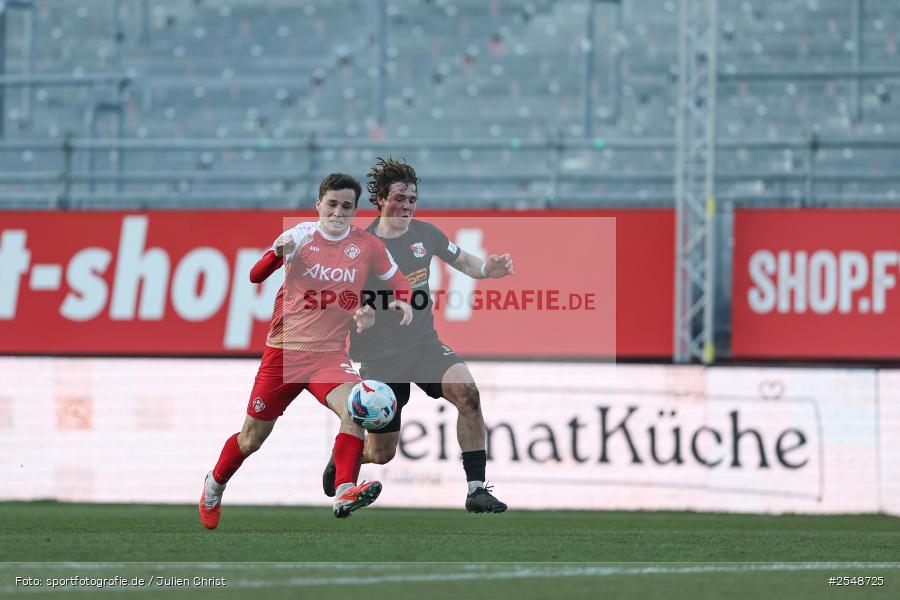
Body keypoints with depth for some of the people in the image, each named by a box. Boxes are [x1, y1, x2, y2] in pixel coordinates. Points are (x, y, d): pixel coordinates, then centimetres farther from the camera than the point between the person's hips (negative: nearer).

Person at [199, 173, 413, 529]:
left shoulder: (367, 246, 0)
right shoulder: (301, 236, -5)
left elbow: (398, 284, 14)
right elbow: (256, 276, -13)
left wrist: (402, 303, -9)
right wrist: (278, 254, -34)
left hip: (330, 353, 1)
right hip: (283, 351, -1)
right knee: (252, 438, 9)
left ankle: (344, 493, -36)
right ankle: (215, 485, 36)